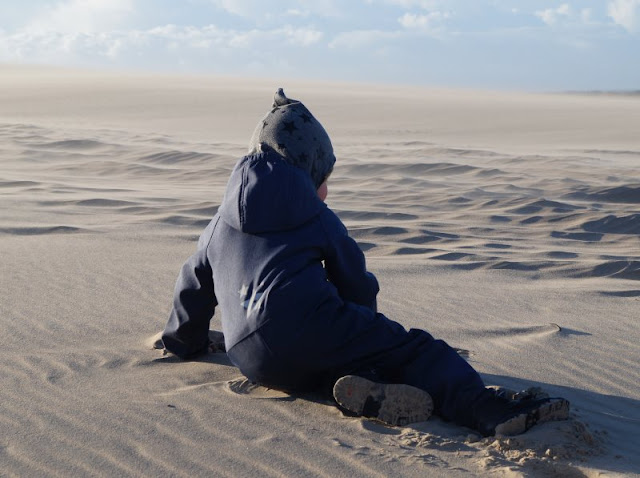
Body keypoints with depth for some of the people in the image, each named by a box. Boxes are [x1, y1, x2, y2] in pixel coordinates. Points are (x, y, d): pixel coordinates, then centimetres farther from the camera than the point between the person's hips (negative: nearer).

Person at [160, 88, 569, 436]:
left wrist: (186, 341, 52)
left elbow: (193, 284, 36)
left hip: (253, 362, 5)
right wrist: (368, 333, 38)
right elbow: (355, 283, 20)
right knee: (417, 350, -1)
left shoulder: (221, 222, 29)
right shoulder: (316, 217, 17)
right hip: (307, 322, -5)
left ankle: (365, 392, -19)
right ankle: (486, 410, -22)